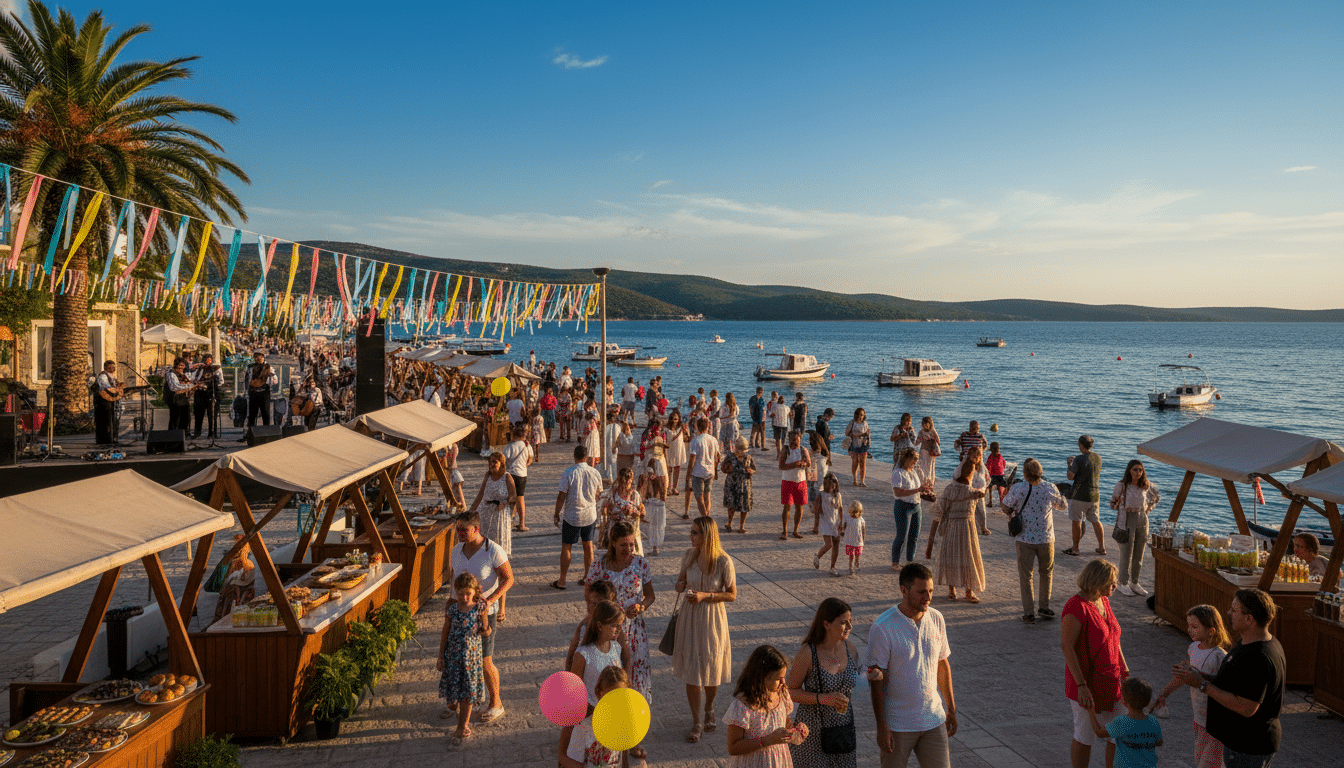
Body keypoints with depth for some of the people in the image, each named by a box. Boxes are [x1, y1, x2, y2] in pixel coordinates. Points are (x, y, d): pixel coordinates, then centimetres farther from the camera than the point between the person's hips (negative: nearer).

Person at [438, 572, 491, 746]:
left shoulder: (479, 607, -9)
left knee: (467, 692, 4)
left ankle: (462, 728, 16)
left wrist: (486, 631, -19)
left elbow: (485, 630, 3)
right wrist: (441, 656, 2)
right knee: (454, 687, 11)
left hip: (471, 654, -1)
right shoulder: (452, 609, -8)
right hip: (453, 654, 1)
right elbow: (445, 633, 1)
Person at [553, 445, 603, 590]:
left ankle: (562, 581, 13)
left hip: (572, 517, -4)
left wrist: (556, 515, -2)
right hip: (590, 515, 4)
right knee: (588, 546, 16)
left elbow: (561, 497, -13)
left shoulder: (568, 473, -15)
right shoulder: (595, 473, -3)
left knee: (566, 547, 7)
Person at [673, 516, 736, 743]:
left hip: (713, 617, -3)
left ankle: (709, 710, 40)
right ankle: (696, 722, 17)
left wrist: (705, 596, -19)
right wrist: (680, 585, -10)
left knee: (711, 667, 12)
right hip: (690, 616, 3)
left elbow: (732, 595, -10)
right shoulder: (690, 555, -4)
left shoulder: (723, 561, -16)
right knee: (691, 669, 3)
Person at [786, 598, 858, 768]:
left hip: (844, 727, 4)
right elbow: (790, 691, -13)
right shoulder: (807, 653, -17)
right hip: (813, 729, -4)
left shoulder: (851, 650, -2)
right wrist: (823, 698, -22)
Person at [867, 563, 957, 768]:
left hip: (933, 718, 4)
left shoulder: (936, 619, -1)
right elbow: (876, 681, -14)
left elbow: (942, 664, 10)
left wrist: (951, 708, 13)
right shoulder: (883, 628, -18)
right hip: (898, 723, -4)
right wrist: (881, 727, -13)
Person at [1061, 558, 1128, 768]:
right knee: (1086, 737, 7)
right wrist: (1081, 686, -26)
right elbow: (1066, 646, -24)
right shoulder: (1076, 607, -23)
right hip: (1088, 682, -8)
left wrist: (1125, 672, 16)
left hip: (1111, 681, 8)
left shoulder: (1103, 601, 4)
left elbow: (1113, 639, 15)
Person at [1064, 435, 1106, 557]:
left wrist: (1070, 464, 3)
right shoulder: (1098, 458, 3)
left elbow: (1070, 477, -14)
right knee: (1096, 521, 16)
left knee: (1076, 521, 4)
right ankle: (1102, 547, 20)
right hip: (1095, 495, 7)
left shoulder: (1079, 459, -19)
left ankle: (1075, 548, 11)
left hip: (1080, 496, -6)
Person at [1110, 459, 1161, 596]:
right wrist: (1117, 503, -21)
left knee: (1139, 555, 9)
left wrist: (1149, 508, 9)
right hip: (1126, 522, -4)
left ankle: (1135, 583, 21)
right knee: (1126, 555, -2)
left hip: (1142, 521, 4)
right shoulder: (1121, 486, -7)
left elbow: (1157, 497, 23)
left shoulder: (1146, 486, 3)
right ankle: (1123, 584, 9)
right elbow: (1113, 504, 1)